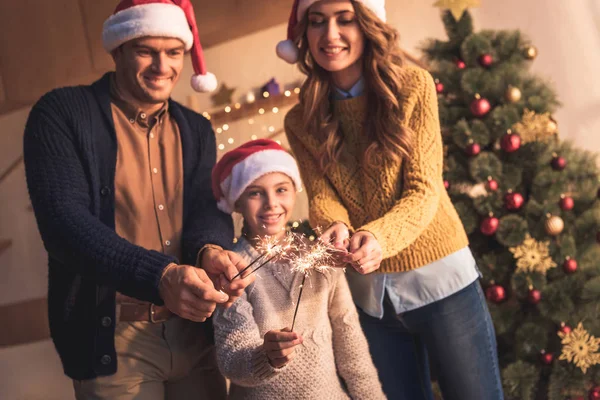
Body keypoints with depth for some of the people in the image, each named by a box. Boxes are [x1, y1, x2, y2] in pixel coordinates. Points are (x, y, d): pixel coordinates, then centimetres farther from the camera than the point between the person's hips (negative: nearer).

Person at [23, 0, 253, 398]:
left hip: (196, 332, 5)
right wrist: (160, 276, -33)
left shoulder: (196, 130, 10)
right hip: (112, 338, -5)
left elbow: (207, 207, 0)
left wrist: (211, 251, -25)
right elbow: (64, 220, -19)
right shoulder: (61, 113, -7)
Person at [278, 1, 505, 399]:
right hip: (368, 289, 3)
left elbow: (423, 190, -14)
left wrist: (379, 236, -33)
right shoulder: (301, 122, 0)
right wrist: (336, 229, -32)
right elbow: (320, 194, -7)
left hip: (440, 276, -2)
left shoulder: (413, 86, -9)